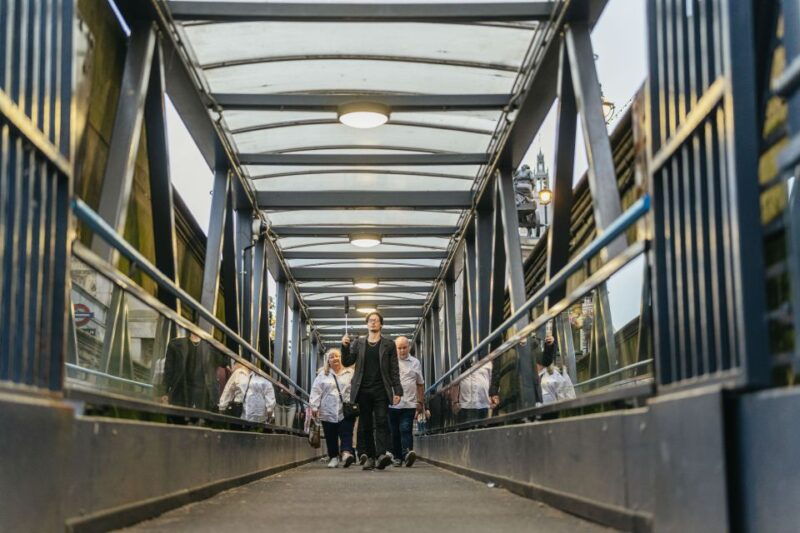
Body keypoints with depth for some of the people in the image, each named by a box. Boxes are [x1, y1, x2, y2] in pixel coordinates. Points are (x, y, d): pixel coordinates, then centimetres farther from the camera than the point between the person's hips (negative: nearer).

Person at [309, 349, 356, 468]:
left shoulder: (350, 373, 9)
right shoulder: (322, 374, 10)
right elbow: (316, 391, 6)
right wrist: (314, 406, -3)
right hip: (328, 411, 1)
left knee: (346, 433, -13)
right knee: (331, 436, 4)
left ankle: (346, 453, -24)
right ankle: (334, 457, 14)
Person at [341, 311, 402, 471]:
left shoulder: (388, 344, 9)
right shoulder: (358, 343, 14)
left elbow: (394, 370, 7)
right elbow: (347, 362, 8)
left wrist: (397, 391, -1)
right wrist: (345, 347, -9)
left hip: (381, 391, -2)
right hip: (363, 390, 2)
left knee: (381, 422, -13)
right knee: (365, 425, 2)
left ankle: (381, 455, -24)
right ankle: (369, 457, 6)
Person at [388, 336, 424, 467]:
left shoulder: (415, 362, 10)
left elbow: (420, 384, 17)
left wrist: (420, 402, 15)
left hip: (409, 404, 0)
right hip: (392, 403, 0)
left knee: (406, 430, -14)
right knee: (394, 432, 5)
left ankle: (407, 453, -25)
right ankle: (397, 457, 14)